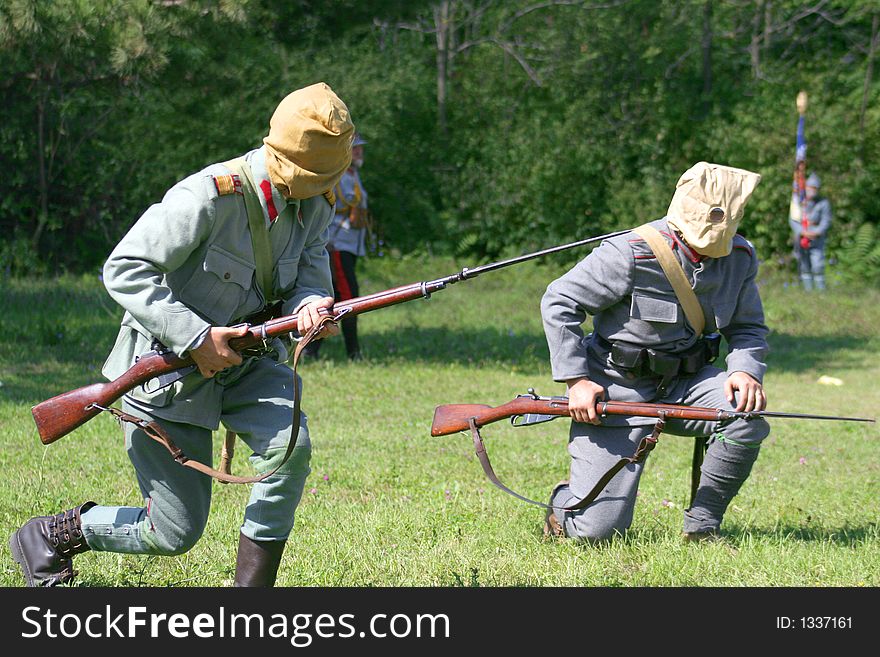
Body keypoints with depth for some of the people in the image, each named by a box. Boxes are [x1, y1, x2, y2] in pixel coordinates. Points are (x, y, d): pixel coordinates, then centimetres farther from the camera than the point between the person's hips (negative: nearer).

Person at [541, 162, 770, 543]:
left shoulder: (739, 258, -5)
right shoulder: (633, 255, -21)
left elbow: (748, 327, 8)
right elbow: (559, 302, -14)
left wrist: (746, 370, -15)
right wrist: (576, 380, -18)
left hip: (684, 383, 5)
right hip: (617, 390, -5)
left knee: (747, 417, -28)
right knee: (596, 531, -11)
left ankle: (702, 526, -7)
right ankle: (566, 500, 29)